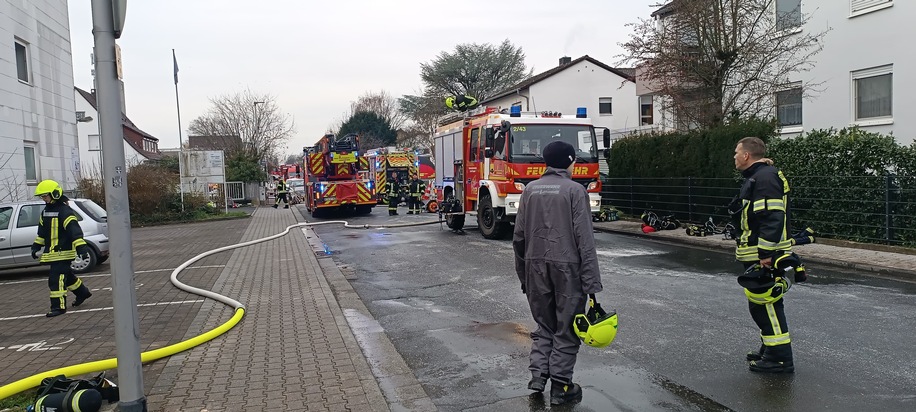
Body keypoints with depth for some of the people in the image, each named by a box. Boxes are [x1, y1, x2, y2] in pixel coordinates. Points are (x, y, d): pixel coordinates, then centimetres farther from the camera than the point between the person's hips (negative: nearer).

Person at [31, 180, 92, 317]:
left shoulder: (65, 211, -16)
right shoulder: (45, 211, 13)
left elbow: (75, 231, -23)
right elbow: (42, 232, 25)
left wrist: (81, 248, -30)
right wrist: (36, 247, 24)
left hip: (63, 252, -9)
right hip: (52, 253, 9)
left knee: (56, 278, -11)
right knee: (66, 275, 20)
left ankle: (59, 306, -7)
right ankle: (82, 292, 37)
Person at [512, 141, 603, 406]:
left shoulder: (530, 190, 7)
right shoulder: (575, 190, -7)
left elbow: (519, 237, 7)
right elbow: (584, 240, -12)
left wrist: (523, 274, 16)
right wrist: (592, 283, -11)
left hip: (536, 266, 4)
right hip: (567, 267, -4)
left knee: (544, 326, 19)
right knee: (566, 330, 8)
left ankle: (538, 375, 10)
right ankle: (560, 387, 14)